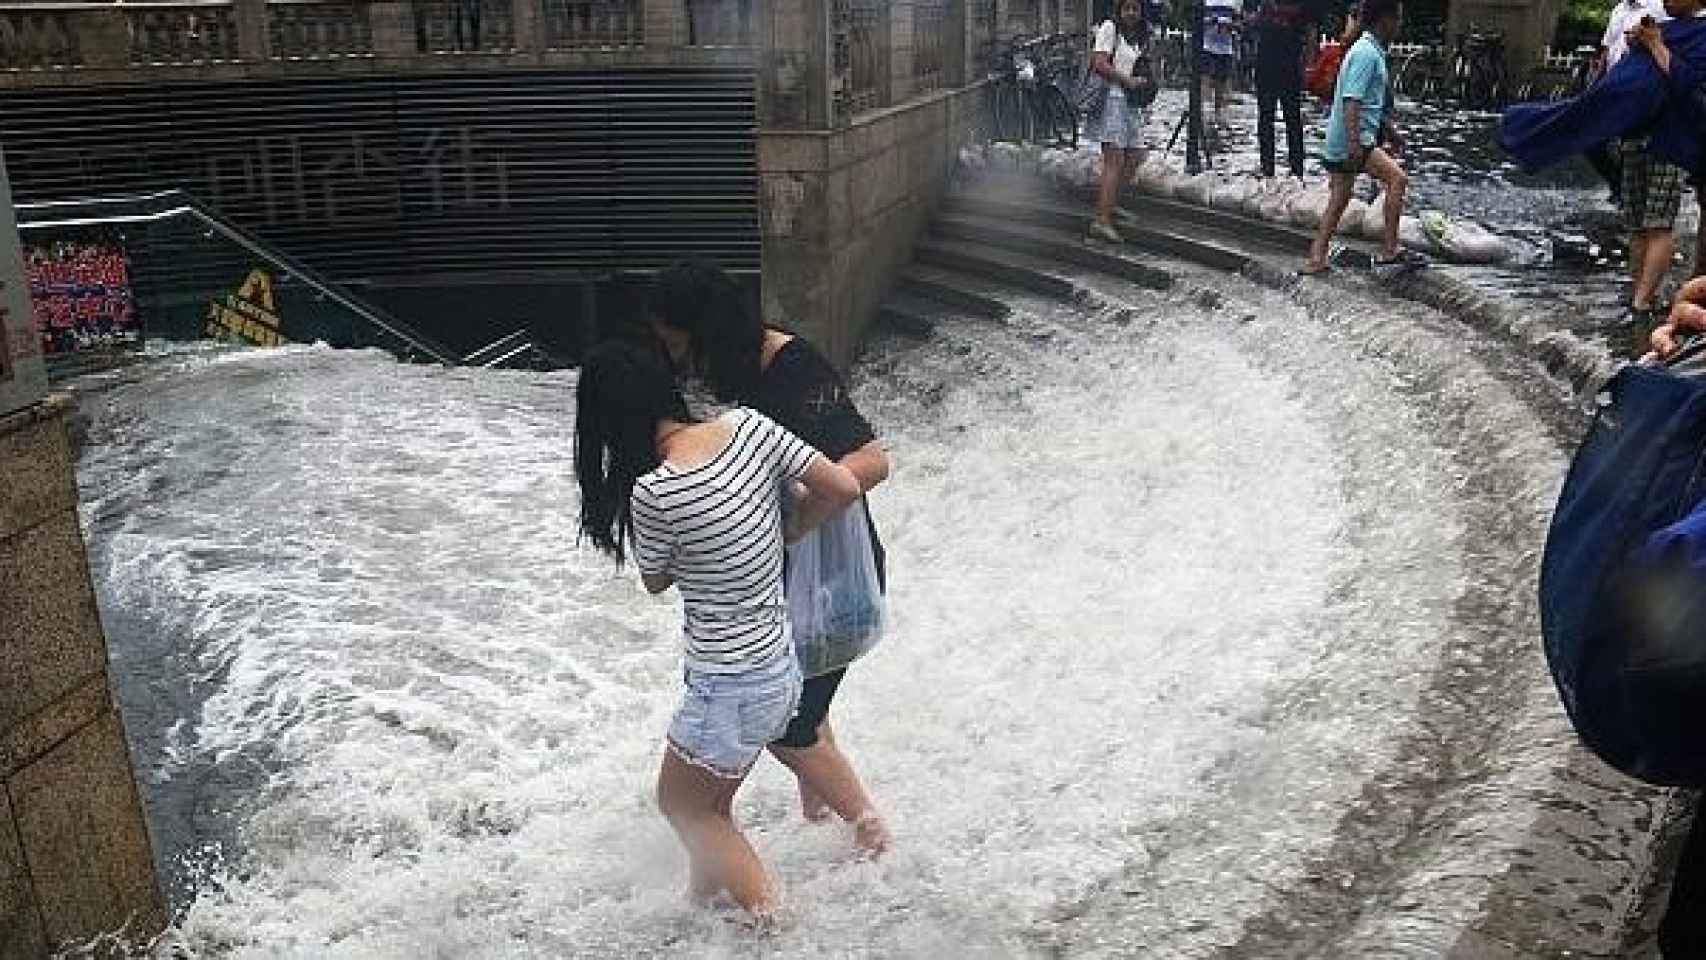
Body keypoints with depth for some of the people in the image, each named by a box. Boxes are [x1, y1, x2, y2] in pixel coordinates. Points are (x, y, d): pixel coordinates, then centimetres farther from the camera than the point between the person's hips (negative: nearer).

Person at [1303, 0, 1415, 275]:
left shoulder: (1373, 52, 17)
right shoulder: (1367, 54, -15)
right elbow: (1351, 102, -24)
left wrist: (1390, 133, 33)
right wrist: (1355, 146, -30)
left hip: (1338, 144, 11)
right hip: (1353, 141, -11)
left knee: (1338, 202, 12)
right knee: (1398, 178, -13)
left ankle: (1316, 260, 14)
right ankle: (1389, 249, -11)